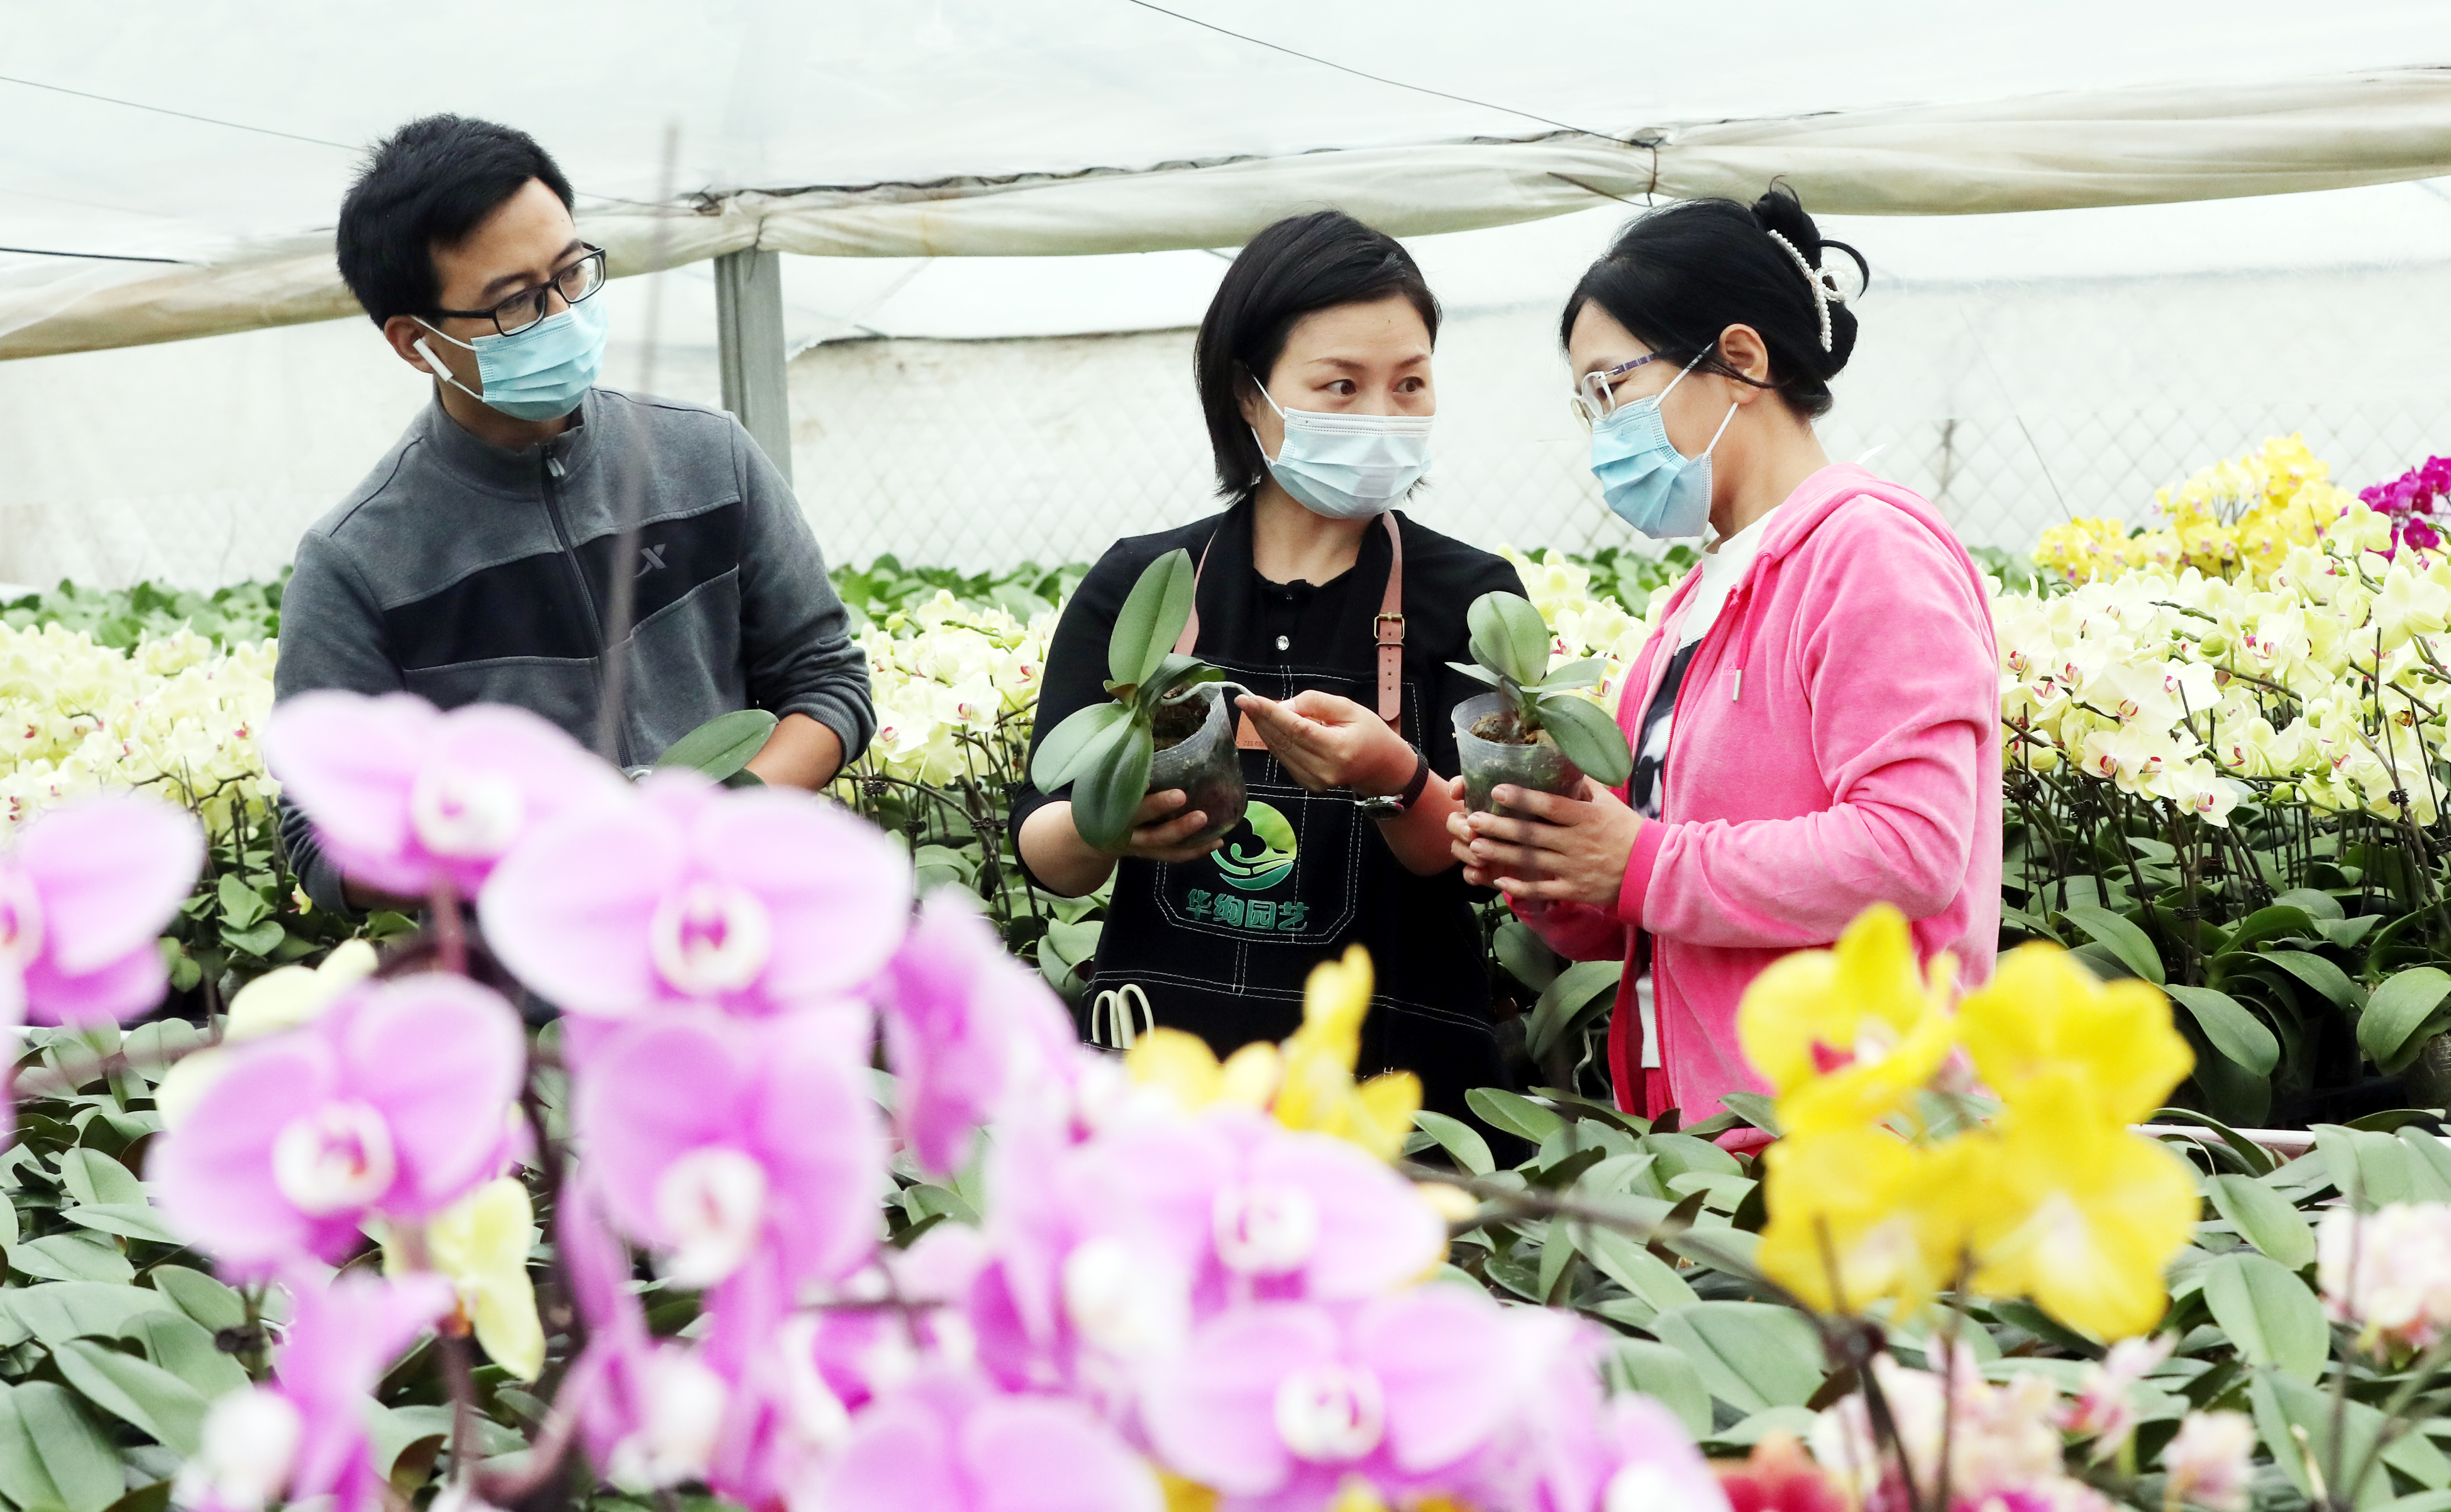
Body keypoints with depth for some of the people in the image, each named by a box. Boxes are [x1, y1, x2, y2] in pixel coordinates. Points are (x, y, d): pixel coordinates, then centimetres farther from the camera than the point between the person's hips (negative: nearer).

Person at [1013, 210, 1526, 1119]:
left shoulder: (1470, 599, 4)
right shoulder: (1134, 588, 7)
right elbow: (1044, 857, 3)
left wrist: (1393, 779, -25)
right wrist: (1108, 825, -19)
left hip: (1387, 1075, -1)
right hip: (1162, 1062, 1)